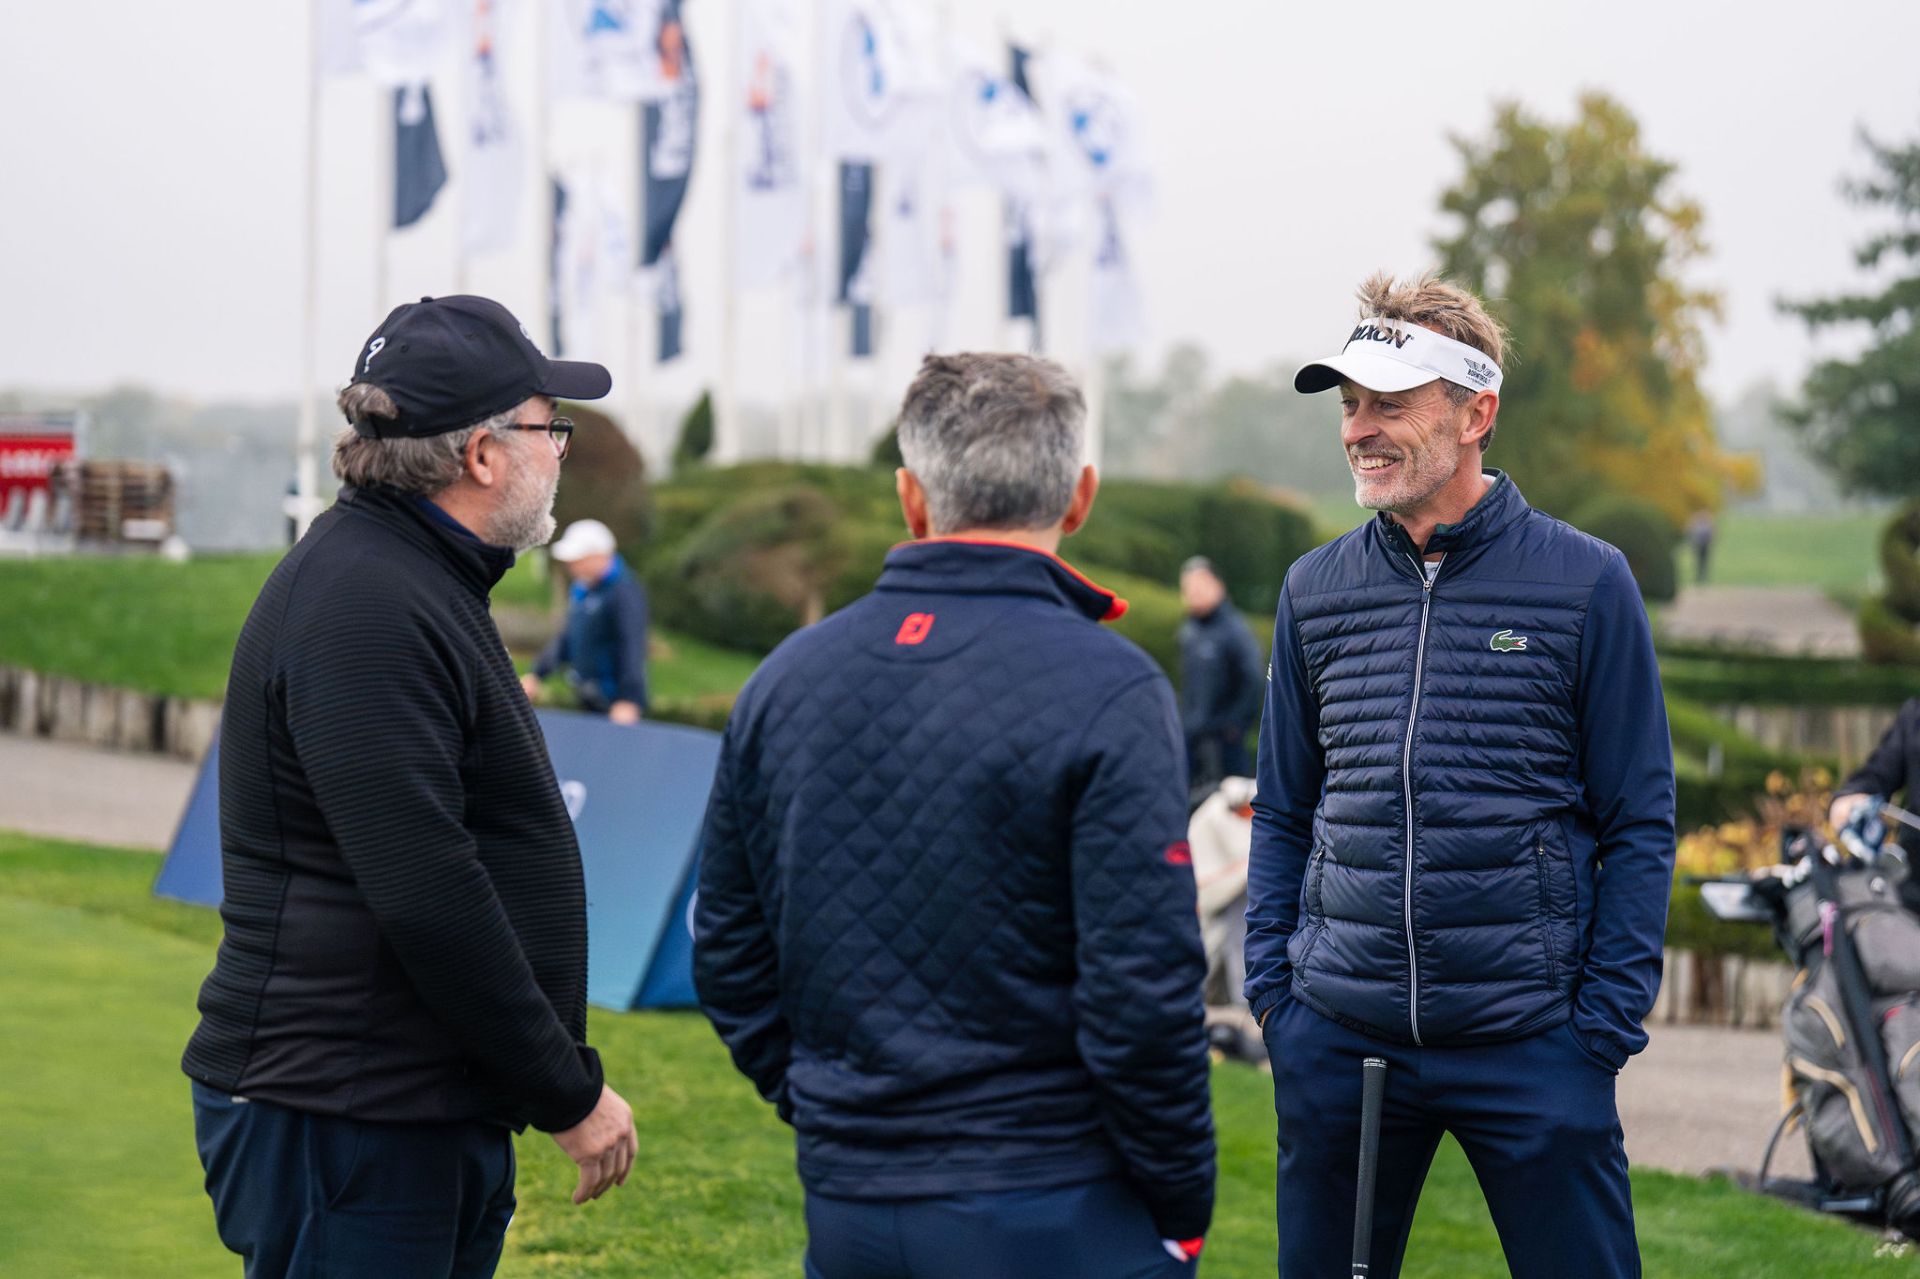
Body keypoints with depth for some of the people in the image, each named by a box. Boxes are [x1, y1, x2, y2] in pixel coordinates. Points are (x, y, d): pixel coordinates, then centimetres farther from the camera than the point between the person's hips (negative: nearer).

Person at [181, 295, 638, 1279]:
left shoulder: (416, 584, 16)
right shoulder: (361, 609, -18)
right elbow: (427, 901, -24)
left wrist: (556, 1079, 18)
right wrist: (571, 1094, -17)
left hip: (444, 1118, 10)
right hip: (342, 1121, -10)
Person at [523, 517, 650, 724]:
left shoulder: (624, 593, -19)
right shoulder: (581, 589, 10)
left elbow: (632, 646, -26)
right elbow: (569, 635, 21)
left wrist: (629, 700, -34)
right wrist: (537, 674, 20)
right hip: (587, 699, 9)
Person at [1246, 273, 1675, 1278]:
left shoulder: (1586, 583, -2)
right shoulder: (1315, 590, 8)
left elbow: (1638, 823, -1)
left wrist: (1607, 1019, -7)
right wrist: (1269, 984, 4)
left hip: (1531, 1044, -3)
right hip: (1335, 1040, 3)